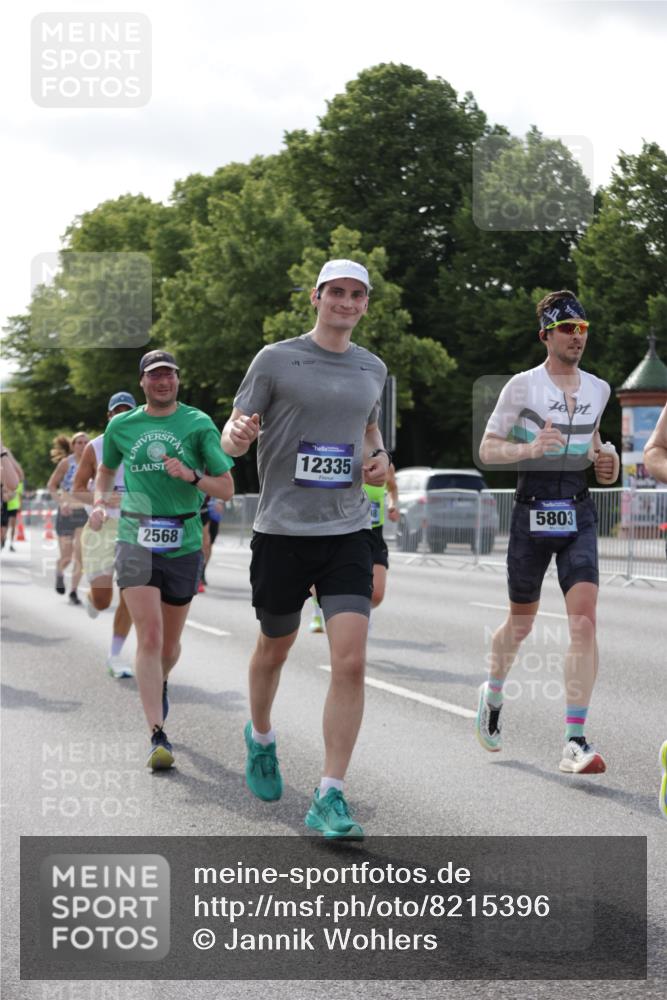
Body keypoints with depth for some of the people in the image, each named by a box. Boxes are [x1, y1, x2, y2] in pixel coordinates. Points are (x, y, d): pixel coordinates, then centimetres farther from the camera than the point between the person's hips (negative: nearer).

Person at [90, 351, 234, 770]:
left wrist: (192, 476, -18)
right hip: (136, 540, 0)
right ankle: (158, 736, -16)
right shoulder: (121, 426, 7)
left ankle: (160, 683, 47)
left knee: (170, 645, 11)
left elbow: (227, 488, 0)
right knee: (149, 636, -16)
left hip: (184, 543, 1)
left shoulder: (199, 424, 1)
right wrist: (100, 501, 7)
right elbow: (107, 468, 27)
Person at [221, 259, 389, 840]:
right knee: (275, 646, 15)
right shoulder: (276, 360, -2)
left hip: (348, 532, 2)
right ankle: (260, 739, 46)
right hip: (281, 530, -2)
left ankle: (330, 800, -8)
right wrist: (237, 435, -26)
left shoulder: (373, 369, 11)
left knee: (351, 661, -12)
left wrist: (379, 458, 6)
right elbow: (234, 438, -2)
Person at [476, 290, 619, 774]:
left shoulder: (598, 389, 10)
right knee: (521, 623, 11)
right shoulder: (523, 386, -4)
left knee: (585, 619, -15)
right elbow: (487, 449, -4)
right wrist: (530, 448, -21)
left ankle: (576, 742, -17)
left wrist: (605, 459, 9)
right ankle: (493, 694, 43)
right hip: (532, 512, -2)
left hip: (578, 516, 3)